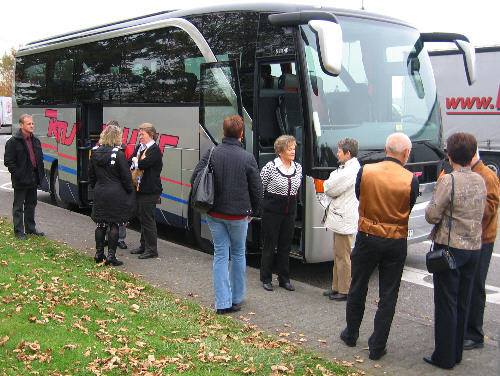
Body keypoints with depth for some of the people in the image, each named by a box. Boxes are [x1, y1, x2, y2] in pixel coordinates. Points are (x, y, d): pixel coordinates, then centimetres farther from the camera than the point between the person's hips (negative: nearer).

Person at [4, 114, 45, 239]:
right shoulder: (13, 141, -11)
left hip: (33, 180, 7)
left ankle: (30, 228, 29)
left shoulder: (35, 140, 11)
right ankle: (18, 231, 10)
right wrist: (17, 174, -17)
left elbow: (40, 158, 19)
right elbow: (8, 161, -12)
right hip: (20, 181, -7)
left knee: (31, 204, 17)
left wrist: (41, 173, 9)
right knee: (18, 206, 3)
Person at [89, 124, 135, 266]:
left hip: (99, 194, 5)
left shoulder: (95, 152, 3)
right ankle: (111, 256, 4)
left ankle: (99, 254, 20)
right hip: (116, 194, -5)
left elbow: (91, 175, 12)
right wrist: (130, 191, 3)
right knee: (114, 225, 1)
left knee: (101, 225, 13)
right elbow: (126, 176, -10)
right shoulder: (118, 154, -14)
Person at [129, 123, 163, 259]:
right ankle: (144, 246, 28)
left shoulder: (154, 149, -13)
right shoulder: (140, 147, 15)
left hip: (150, 191, -9)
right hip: (140, 189, 9)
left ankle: (152, 249, 3)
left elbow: (143, 164, -25)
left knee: (148, 219, -5)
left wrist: (135, 161, -7)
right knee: (142, 217, 16)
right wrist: (135, 162, -7)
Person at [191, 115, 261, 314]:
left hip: (214, 214, 2)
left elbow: (195, 179, -4)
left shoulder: (211, 154, -4)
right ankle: (237, 298, 25)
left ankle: (223, 302, 7)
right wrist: (252, 212, 11)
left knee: (220, 255, 8)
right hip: (238, 215, -2)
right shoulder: (248, 158, -9)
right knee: (238, 254, 15)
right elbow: (257, 189, -5)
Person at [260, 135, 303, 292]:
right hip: (272, 211, -5)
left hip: (290, 211, 5)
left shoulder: (298, 168, 6)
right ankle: (266, 279, 14)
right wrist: (268, 201, 0)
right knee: (269, 245, 3)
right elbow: (259, 186, -4)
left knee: (286, 245, 10)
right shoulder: (270, 167, -11)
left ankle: (284, 279, 21)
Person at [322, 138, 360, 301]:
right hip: (340, 218, 10)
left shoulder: (350, 171, -19)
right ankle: (337, 287, 27)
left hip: (344, 220, -10)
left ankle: (345, 291, 8)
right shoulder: (345, 167, 14)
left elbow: (332, 189, -16)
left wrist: (326, 185, 2)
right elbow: (334, 189, 16)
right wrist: (330, 186, -3)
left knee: (343, 257, -1)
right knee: (338, 256, 17)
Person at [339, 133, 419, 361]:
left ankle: (351, 334, 34)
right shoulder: (410, 180, -13)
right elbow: (409, 209, -2)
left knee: (357, 289, 19)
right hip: (396, 243, -1)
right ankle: (377, 347, 16)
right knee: (388, 296, 10)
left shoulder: (365, 171, -10)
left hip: (367, 237, 1)